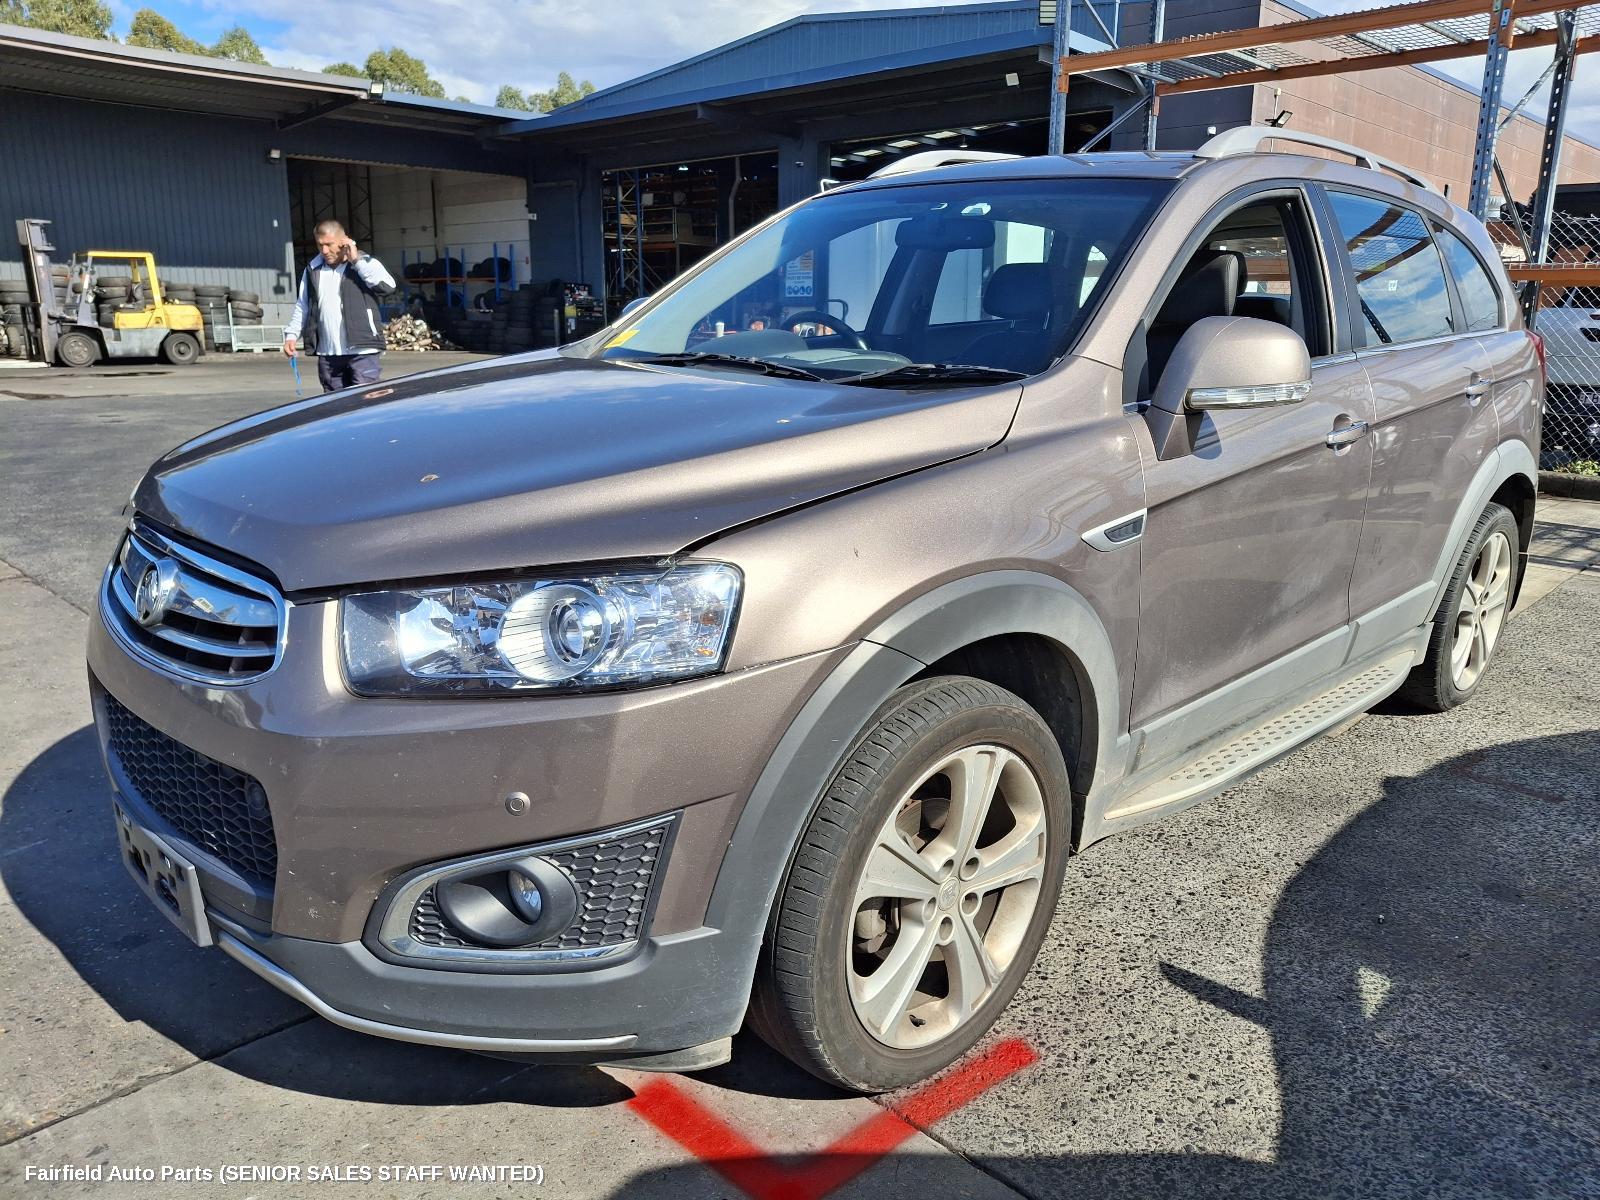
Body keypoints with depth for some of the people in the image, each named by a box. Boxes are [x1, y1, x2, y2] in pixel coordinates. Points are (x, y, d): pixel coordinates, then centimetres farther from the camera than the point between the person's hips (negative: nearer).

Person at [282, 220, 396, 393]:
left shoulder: (366, 263, 2)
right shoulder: (312, 270, 15)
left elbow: (388, 286, -16)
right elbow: (302, 307, 21)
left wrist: (357, 260, -13)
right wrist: (291, 334, 9)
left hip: (362, 352, -5)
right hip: (327, 354, 5)